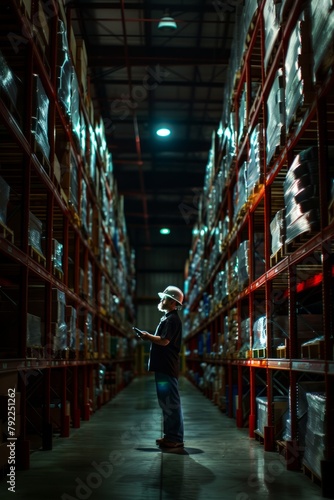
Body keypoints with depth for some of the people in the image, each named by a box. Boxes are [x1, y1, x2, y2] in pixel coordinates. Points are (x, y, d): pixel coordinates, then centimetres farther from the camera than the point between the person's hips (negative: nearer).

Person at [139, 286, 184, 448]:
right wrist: (149, 337, 8)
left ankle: (175, 438, -3)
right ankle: (170, 435, 21)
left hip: (167, 368, -11)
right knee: (166, 403, 14)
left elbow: (164, 341, -22)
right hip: (163, 367, 11)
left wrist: (148, 336, -8)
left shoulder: (172, 319, -12)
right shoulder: (167, 318, 19)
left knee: (171, 403, -7)